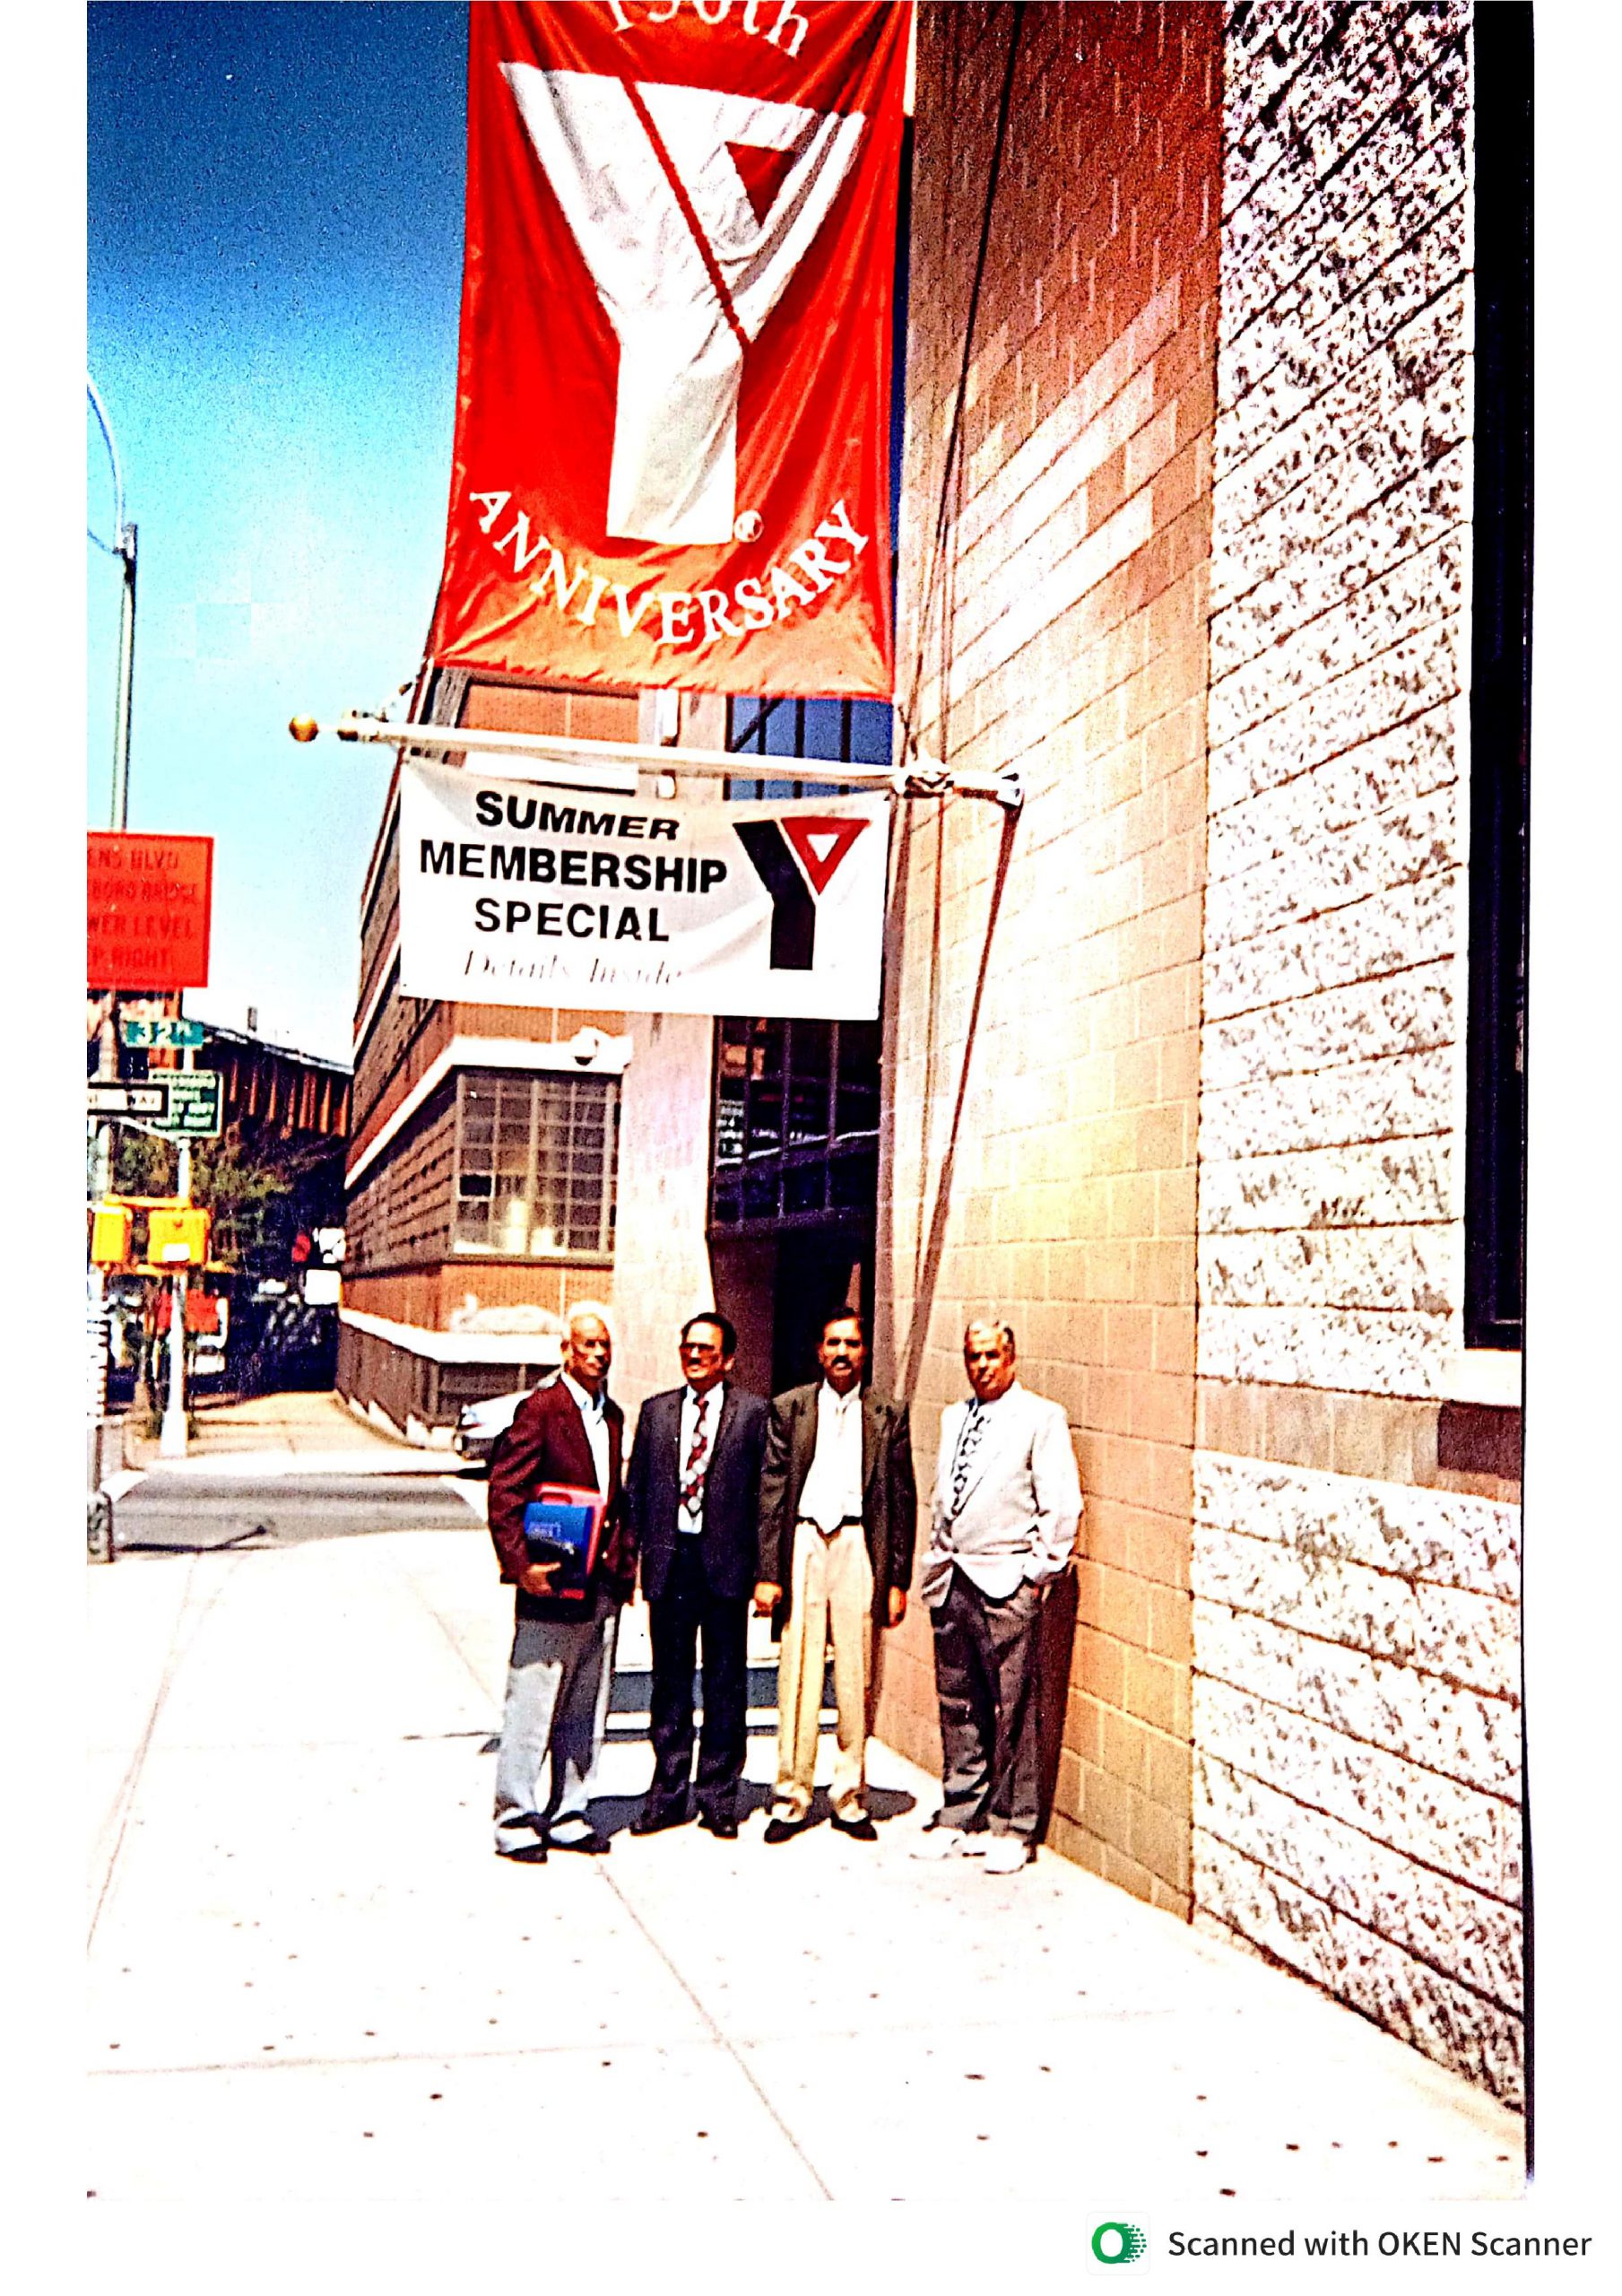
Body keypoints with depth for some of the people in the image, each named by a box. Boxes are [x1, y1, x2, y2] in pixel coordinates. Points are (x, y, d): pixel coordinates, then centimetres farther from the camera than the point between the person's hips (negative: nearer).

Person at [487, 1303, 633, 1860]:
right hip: (551, 1583, -7)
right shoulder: (540, 1408, -8)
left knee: (586, 1710, 12)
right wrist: (521, 1564, -18)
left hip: (602, 1584, 7)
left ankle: (569, 1814, 22)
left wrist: (625, 1560, 12)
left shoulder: (611, 1415, 14)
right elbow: (504, 1494, -12)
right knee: (532, 1704, -1)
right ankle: (516, 1819, 9)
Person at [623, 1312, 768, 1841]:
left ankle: (718, 1797, 15)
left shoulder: (753, 1412, 0)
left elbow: (767, 1491, -3)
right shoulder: (656, 1410, 11)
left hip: (726, 1561, -3)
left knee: (726, 1683, 5)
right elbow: (635, 1488, 12)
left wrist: (760, 1564, -8)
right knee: (670, 1681, 9)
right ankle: (668, 1794, 18)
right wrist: (641, 1551, 3)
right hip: (669, 1559, 3)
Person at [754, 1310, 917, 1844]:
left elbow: (903, 1502, 8)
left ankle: (851, 1799, 13)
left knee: (856, 1681, 2)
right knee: (798, 1675, -1)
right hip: (803, 1542, 0)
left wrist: (898, 1579, 3)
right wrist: (767, 1572, -1)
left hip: (858, 1545, 0)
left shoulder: (888, 1418, 8)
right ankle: (791, 1797, 9)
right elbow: (771, 1493, 5)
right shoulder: (789, 1409, 7)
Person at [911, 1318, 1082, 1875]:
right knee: (958, 1706, 11)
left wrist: (1039, 1574, -9)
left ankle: (1012, 1828, 8)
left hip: (1007, 1583, -6)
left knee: (1013, 1710, -2)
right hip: (952, 1579, 6)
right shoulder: (953, 1417, 17)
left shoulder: (1041, 1418, -3)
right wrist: (934, 1566, 15)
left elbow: (1062, 1505, -6)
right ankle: (958, 1818, 20)